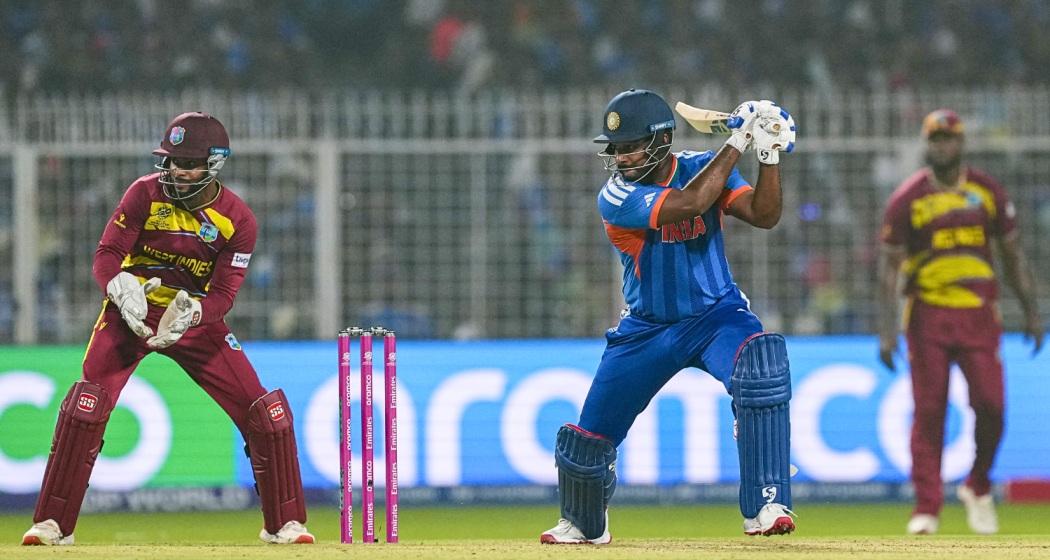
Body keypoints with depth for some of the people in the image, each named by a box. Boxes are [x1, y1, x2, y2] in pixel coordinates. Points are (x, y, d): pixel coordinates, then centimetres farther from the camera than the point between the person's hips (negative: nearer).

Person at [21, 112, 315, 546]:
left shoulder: (237, 219, -11)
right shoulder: (145, 194, -13)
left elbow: (223, 295, -13)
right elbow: (107, 254, -13)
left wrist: (190, 314, -35)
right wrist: (123, 289, -35)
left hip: (197, 316, 1)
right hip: (133, 311, -1)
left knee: (266, 411, -8)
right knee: (87, 405, -20)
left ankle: (284, 524, 7)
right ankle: (51, 524, -12)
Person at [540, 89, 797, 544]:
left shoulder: (702, 168, -7)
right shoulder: (616, 198, -19)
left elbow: (764, 216, -16)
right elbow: (689, 203, -33)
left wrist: (769, 155, -30)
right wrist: (737, 143, -31)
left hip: (716, 314, 0)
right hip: (647, 329, 0)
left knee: (761, 363, -33)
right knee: (590, 435, 5)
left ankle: (765, 505, -31)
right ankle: (583, 524, 39)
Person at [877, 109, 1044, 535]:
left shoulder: (988, 191, 6)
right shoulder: (907, 199, -1)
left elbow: (1013, 255, 13)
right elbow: (889, 265, -1)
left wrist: (1031, 312, 10)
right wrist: (887, 331, -8)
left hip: (978, 314, 2)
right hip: (927, 315, -2)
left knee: (991, 405, -7)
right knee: (928, 412, -4)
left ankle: (978, 488, 17)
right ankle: (926, 508, 0)